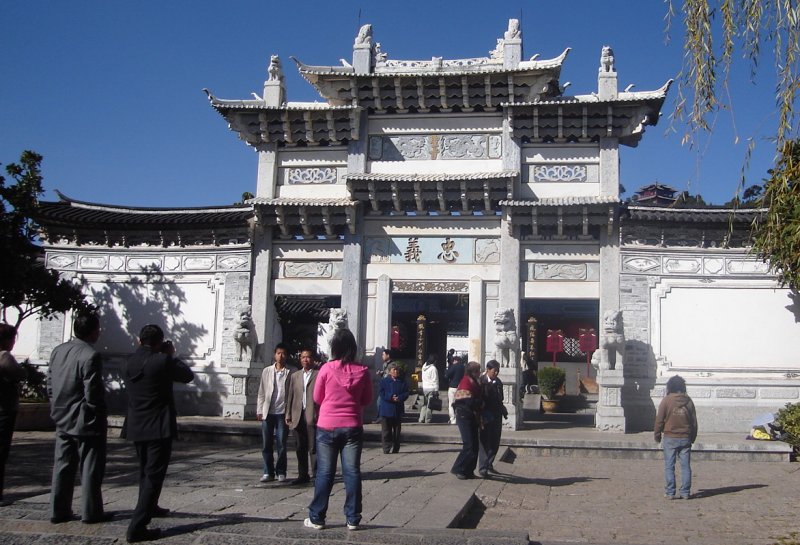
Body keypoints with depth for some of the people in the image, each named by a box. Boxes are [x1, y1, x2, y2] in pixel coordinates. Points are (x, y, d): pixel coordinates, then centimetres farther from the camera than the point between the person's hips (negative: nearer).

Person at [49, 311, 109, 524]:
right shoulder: (91, 356, -20)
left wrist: (58, 410, 17)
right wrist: (101, 416, -7)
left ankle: (59, 511, 19)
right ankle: (91, 512, 10)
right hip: (86, 422, -7)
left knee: (62, 467, 14)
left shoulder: (58, 351, 4)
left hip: (63, 420, 7)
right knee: (90, 469, 4)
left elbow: (52, 385, 9)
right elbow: (93, 393, -21)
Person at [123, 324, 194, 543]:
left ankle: (149, 507, 46)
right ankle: (137, 527, -8)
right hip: (159, 427, -7)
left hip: (136, 427, 7)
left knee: (145, 471, 25)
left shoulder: (130, 362, 1)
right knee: (154, 475, -3)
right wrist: (172, 355, 6)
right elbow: (188, 376, -4)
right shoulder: (162, 361, -17)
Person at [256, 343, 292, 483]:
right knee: (266, 445, 4)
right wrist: (259, 410, 3)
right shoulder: (267, 371, 8)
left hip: (282, 413, -2)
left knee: (281, 444, 1)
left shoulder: (290, 373, 0)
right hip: (267, 412, 2)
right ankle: (268, 472, 13)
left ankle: (281, 472, 11)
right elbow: (261, 392, 9)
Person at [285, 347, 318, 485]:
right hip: (297, 416, 5)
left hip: (312, 416, -5)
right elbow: (290, 396, 15)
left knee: (313, 447, -6)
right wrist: (288, 415, 9)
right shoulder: (294, 376, 17)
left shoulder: (319, 375, 1)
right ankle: (303, 475, 16)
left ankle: (317, 474, -2)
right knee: (300, 448, 8)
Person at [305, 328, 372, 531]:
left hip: (327, 427, -1)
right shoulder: (362, 371, -5)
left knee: (325, 473, 7)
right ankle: (353, 519, 11)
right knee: (352, 472, 7)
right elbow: (367, 400, 7)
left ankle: (316, 518, 13)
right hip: (353, 427, 1)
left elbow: (317, 398, 2)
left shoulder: (327, 369, -10)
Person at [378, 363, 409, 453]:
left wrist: (399, 398, -18)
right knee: (386, 430, -2)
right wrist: (390, 398, -19)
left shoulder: (402, 382, 9)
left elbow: (406, 393, 1)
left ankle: (396, 449, 17)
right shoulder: (384, 381, 3)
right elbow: (381, 393, -6)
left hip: (398, 409, 2)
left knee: (397, 430, 9)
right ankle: (386, 448, 3)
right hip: (386, 410, -2)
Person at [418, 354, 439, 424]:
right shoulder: (433, 368, -13)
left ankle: (421, 419, 10)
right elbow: (435, 380, -12)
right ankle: (427, 420, 1)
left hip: (424, 388, 6)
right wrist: (436, 390, -9)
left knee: (424, 404, 14)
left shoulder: (424, 366, 8)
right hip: (431, 388, -6)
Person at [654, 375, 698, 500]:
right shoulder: (688, 401, 3)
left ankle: (670, 492, 1)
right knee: (685, 466, 8)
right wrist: (693, 437, 19)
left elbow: (659, 419, -5)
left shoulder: (666, 400, -6)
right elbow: (694, 421, 9)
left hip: (670, 438, -3)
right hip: (685, 438, 3)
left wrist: (657, 435, 7)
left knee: (669, 466, 2)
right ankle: (685, 492, 10)